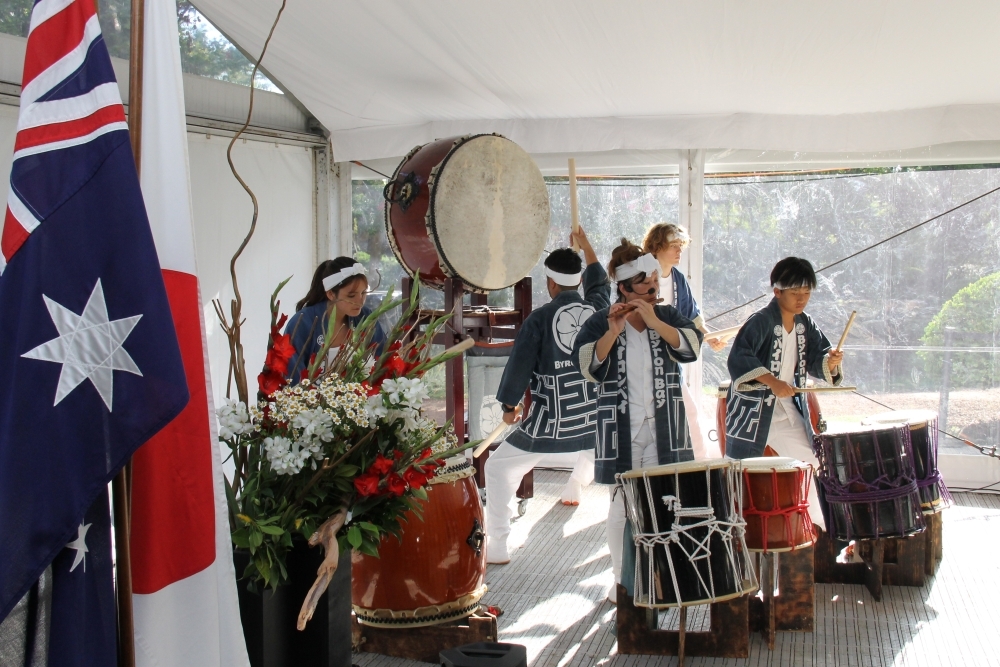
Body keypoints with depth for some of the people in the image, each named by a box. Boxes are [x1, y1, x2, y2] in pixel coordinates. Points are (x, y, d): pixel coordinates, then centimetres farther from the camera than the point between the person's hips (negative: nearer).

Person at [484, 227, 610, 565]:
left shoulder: (540, 318, -9)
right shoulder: (597, 308, 3)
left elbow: (519, 364, -6)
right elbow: (600, 282, 27)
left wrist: (509, 405, 8)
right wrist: (585, 245, 40)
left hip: (550, 421, -4)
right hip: (594, 419, 4)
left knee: (499, 468, 9)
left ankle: (496, 547, 5)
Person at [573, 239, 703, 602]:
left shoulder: (667, 315, 7)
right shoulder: (600, 322, 0)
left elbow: (691, 346, -11)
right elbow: (588, 366, -13)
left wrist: (654, 322, -20)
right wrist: (613, 331, -22)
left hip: (664, 426, 2)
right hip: (621, 428, -2)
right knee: (622, 504, 4)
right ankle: (621, 579, 15)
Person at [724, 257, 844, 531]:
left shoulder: (805, 325, 5)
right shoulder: (760, 321, -17)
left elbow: (815, 362, 6)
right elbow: (738, 359, -28)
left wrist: (830, 361, -17)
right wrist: (772, 381, -37)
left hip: (789, 409, 7)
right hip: (752, 410, -7)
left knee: (809, 466, 12)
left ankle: (816, 529, 27)